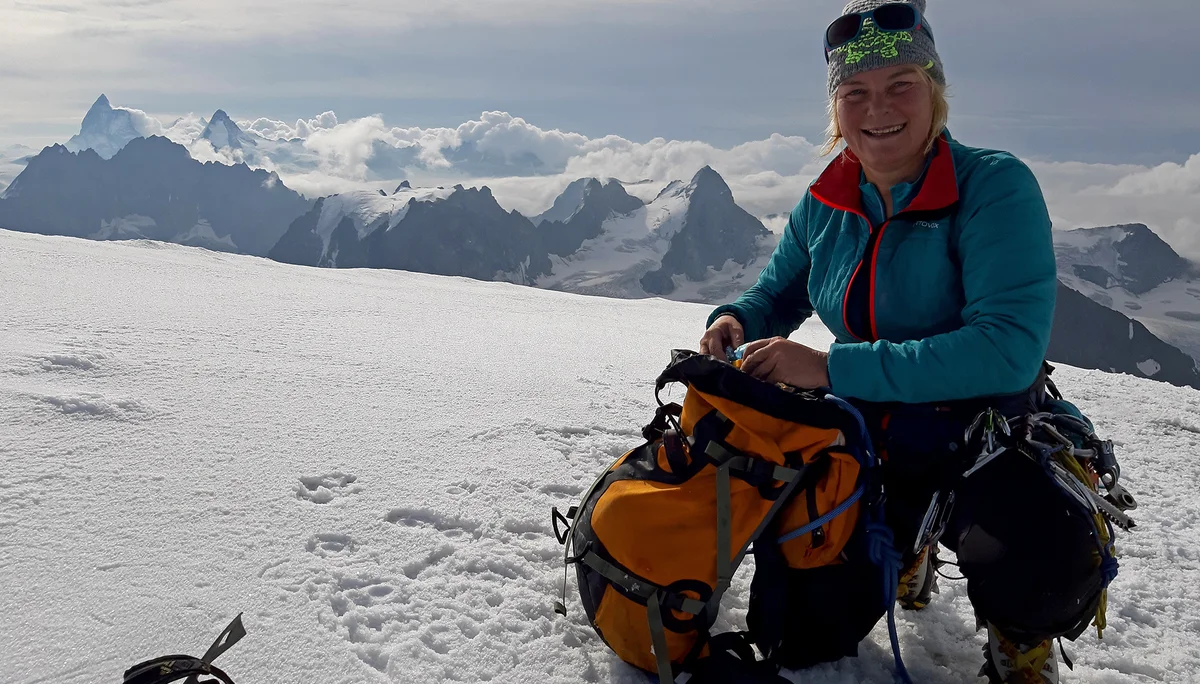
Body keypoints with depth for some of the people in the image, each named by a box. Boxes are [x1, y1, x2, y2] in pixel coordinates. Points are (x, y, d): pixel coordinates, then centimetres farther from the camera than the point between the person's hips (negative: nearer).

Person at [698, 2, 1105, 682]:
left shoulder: (994, 186, -19)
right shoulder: (824, 205, -1)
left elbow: (1008, 349, -30)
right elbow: (776, 293, 13)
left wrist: (832, 367, -32)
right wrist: (737, 320, -12)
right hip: (870, 447, 5)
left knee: (1039, 571, -38)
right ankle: (907, 552, 37)